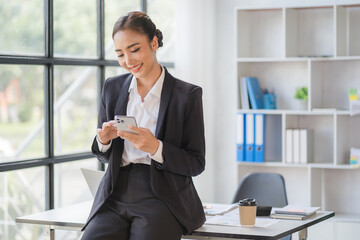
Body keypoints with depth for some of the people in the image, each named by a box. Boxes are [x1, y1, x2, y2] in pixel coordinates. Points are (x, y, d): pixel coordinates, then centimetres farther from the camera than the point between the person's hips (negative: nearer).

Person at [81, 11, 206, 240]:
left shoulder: (188, 95, 0)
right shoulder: (112, 88, 12)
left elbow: (196, 164, -1)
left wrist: (155, 147, -17)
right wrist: (103, 140, -5)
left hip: (161, 198, -3)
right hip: (115, 197, 3)